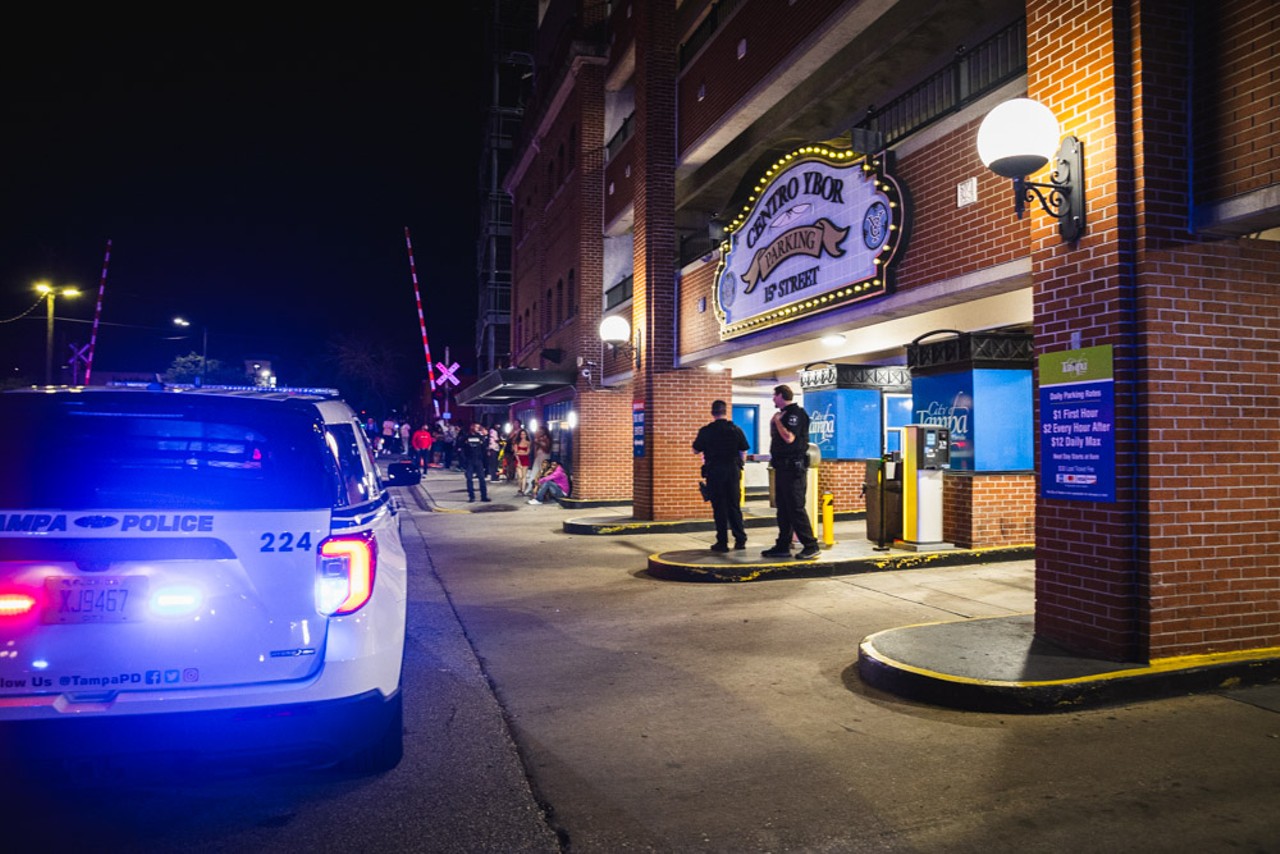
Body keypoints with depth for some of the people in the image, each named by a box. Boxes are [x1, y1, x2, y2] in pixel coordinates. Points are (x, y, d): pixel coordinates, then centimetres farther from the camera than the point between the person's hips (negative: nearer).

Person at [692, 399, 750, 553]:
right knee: (734, 505, 11)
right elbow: (744, 450, 5)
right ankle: (740, 540, 13)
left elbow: (695, 450, 2)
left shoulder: (706, 431, -7)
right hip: (733, 470, 2)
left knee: (719, 507, 3)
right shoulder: (736, 430, -1)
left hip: (714, 471, -2)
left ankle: (722, 542, 3)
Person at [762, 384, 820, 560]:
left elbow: (789, 438, -24)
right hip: (782, 467, 10)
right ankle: (783, 546, 15)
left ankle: (810, 546, -4)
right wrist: (773, 423, 11)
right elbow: (775, 439, 22)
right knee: (783, 508, 11)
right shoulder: (784, 414, 17)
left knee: (796, 508, -9)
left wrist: (777, 421, -12)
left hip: (793, 468, -10)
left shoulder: (796, 413, -12)